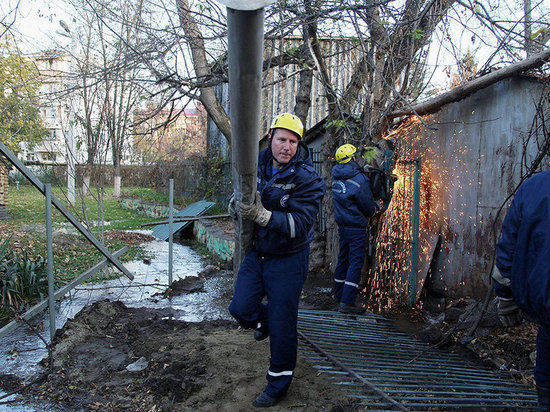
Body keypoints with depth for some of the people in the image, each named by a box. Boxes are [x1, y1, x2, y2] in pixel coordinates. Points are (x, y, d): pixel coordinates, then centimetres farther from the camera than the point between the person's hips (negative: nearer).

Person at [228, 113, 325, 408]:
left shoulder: (308, 179, -17)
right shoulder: (257, 164, -3)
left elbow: (300, 225, -26)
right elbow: (237, 200, 5)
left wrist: (262, 215, -37)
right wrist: (238, 204, -19)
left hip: (287, 259, -4)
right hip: (256, 252, 4)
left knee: (282, 327, 4)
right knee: (240, 309, 3)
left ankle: (278, 385, 27)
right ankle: (264, 321, 40)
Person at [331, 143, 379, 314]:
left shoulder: (337, 176, 4)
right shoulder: (359, 179, -18)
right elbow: (368, 207, -11)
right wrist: (375, 207, 12)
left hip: (342, 224, 8)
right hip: (356, 227, -7)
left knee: (343, 259, 18)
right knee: (356, 262, -3)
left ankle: (339, 295, 30)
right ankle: (347, 302, -6)